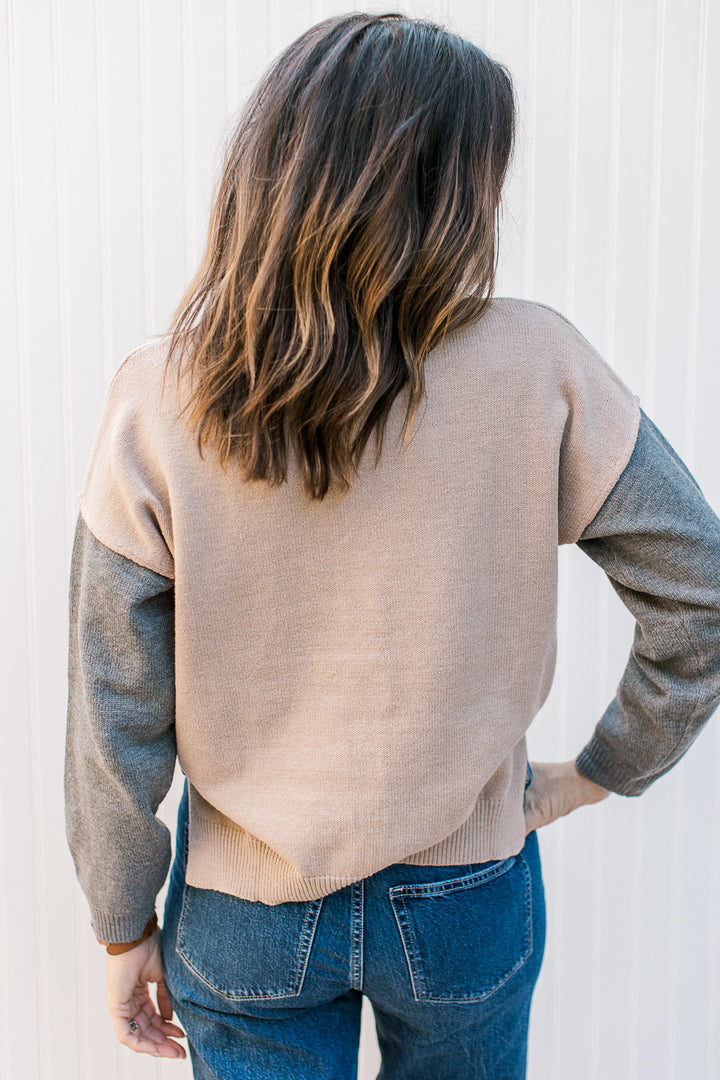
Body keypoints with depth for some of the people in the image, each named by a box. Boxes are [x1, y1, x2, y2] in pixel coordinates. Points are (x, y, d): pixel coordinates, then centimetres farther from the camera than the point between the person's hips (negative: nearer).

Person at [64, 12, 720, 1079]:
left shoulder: (156, 400, -17)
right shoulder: (536, 368, -19)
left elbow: (113, 720, -11)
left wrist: (126, 927, 3)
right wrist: (602, 771, 5)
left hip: (244, 916, 0)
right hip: (466, 904, 1)